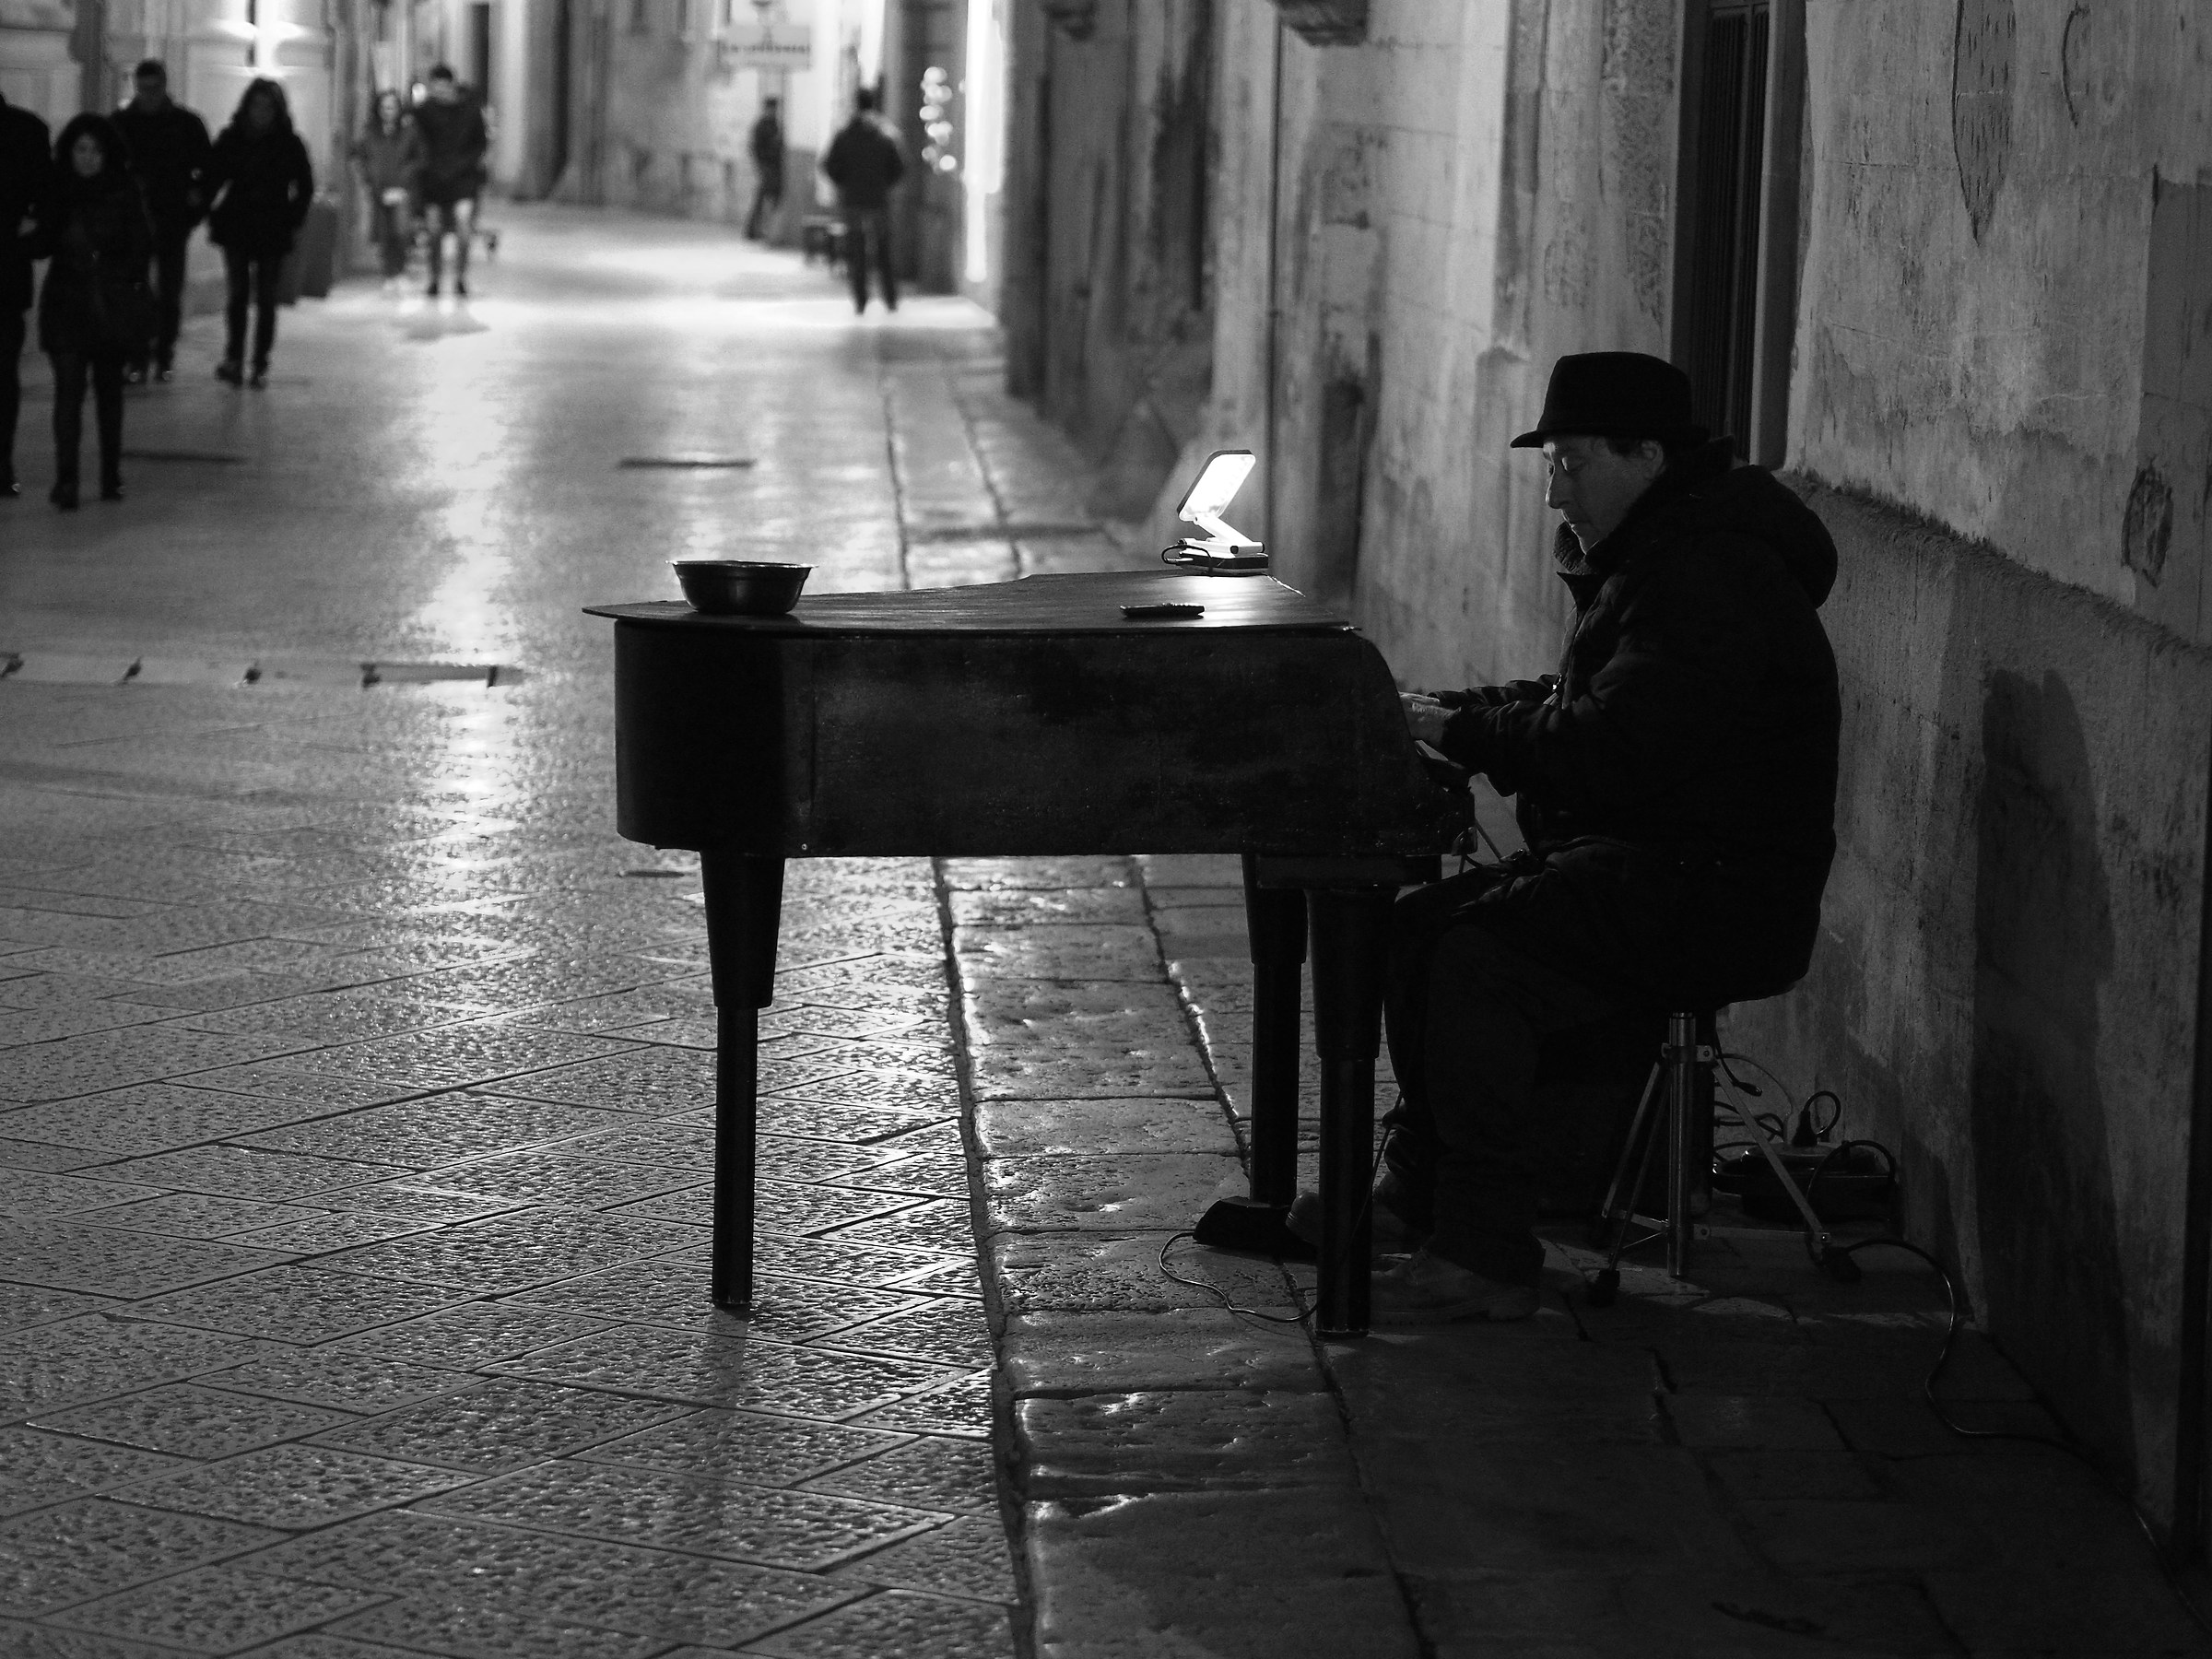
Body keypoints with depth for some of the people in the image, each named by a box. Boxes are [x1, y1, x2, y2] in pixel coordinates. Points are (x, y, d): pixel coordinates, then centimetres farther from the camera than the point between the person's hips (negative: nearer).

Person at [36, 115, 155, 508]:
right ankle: (65, 479, -14)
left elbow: (142, 246, 0)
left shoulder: (125, 192, -1)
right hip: (67, 303, 0)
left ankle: (111, 476, 21)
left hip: (114, 305, 0)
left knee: (109, 387, 11)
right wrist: (32, 234, -10)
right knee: (68, 387, -10)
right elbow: (43, 244, 9)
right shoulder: (57, 192, 3)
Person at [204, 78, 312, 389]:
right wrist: (212, 218, -1)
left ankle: (260, 364, 5)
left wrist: (294, 223, 0)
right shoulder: (231, 139, 4)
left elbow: (305, 188, 7)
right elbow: (213, 179, 8)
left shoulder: (289, 144, 2)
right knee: (238, 292, -7)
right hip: (236, 227, 0)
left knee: (266, 298, 1)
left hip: (274, 231, 0)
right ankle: (233, 358, -7)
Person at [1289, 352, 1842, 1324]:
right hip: (1643, 862, 11)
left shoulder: (1711, 579, -20)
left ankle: (1488, 1260, -21)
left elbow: (1607, 751, -28)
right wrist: (1450, 717, 8)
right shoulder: (1656, 558, 16)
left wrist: (1462, 730, -17)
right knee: (1420, 926, 8)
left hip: (1716, 897, -11)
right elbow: (1578, 702, 24)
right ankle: (1423, 1192, 20)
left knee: (1478, 961, -25)